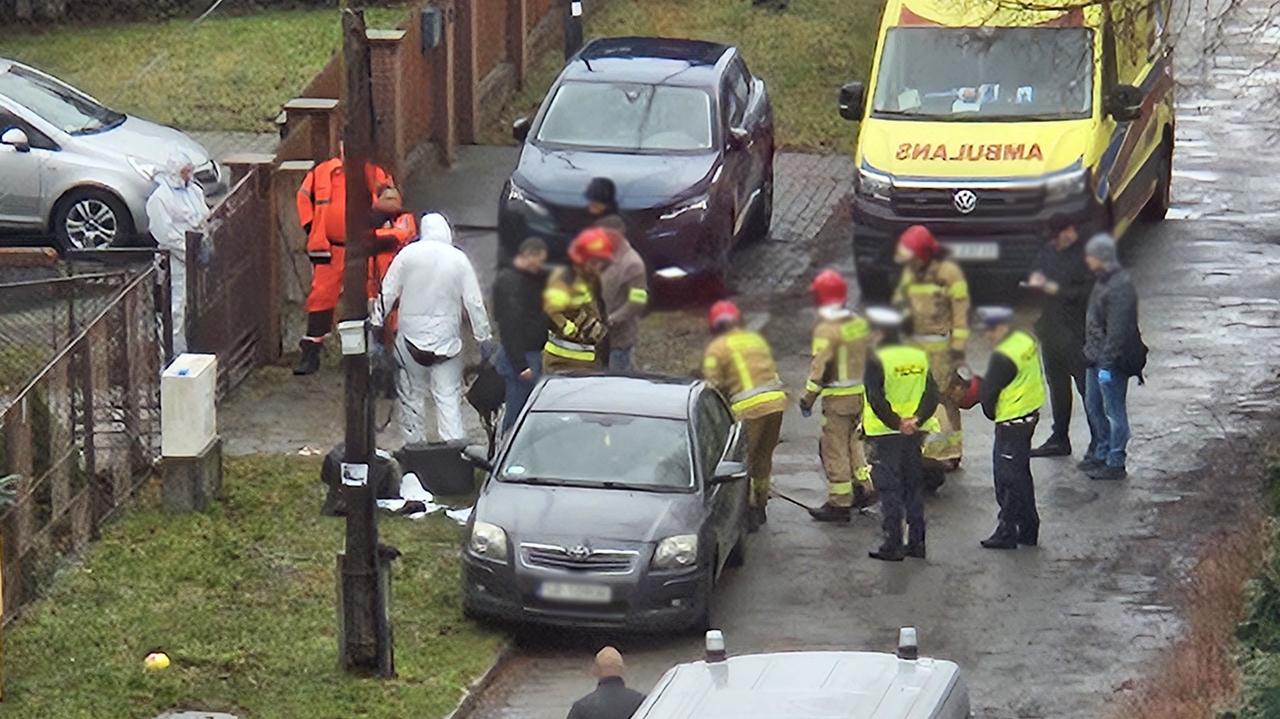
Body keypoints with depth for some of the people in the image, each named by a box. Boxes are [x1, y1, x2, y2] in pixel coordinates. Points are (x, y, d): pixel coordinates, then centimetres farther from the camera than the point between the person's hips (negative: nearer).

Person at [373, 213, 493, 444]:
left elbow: (388, 293, -1)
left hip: (412, 336, 0)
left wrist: (377, 323, 9)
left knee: (412, 394, 11)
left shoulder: (408, 254, -3)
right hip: (447, 338, 0)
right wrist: (484, 337, 4)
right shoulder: (459, 260, -3)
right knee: (449, 395, 0)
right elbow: (474, 303, -2)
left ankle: (414, 444, 13)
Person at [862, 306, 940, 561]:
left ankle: (891, 546, -1)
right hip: (914, 435, 6)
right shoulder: (919, 357, 6)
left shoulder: (876, 360, -12)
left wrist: (896, 423, -15)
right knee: (915, 488, 14)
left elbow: (877, 399, -20)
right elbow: (932, 394, -1)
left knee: (889, 490, -1)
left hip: (884, 434, -6)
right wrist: (917, 419, -9)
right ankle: (917, 543, 17)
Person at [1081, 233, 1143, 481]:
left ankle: (1115, 463, 9)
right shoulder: (1103, 281, 8)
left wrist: (1107, 364, -23)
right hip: (1096, 357, 10)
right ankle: (1101, 453, 35)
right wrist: (1091, 353, 21)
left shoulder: (1119, 286, -24)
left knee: (1114, 411, 1)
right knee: (1093, 405, 21)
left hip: (1112, 360, -10)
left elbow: (1117, 330, -24)